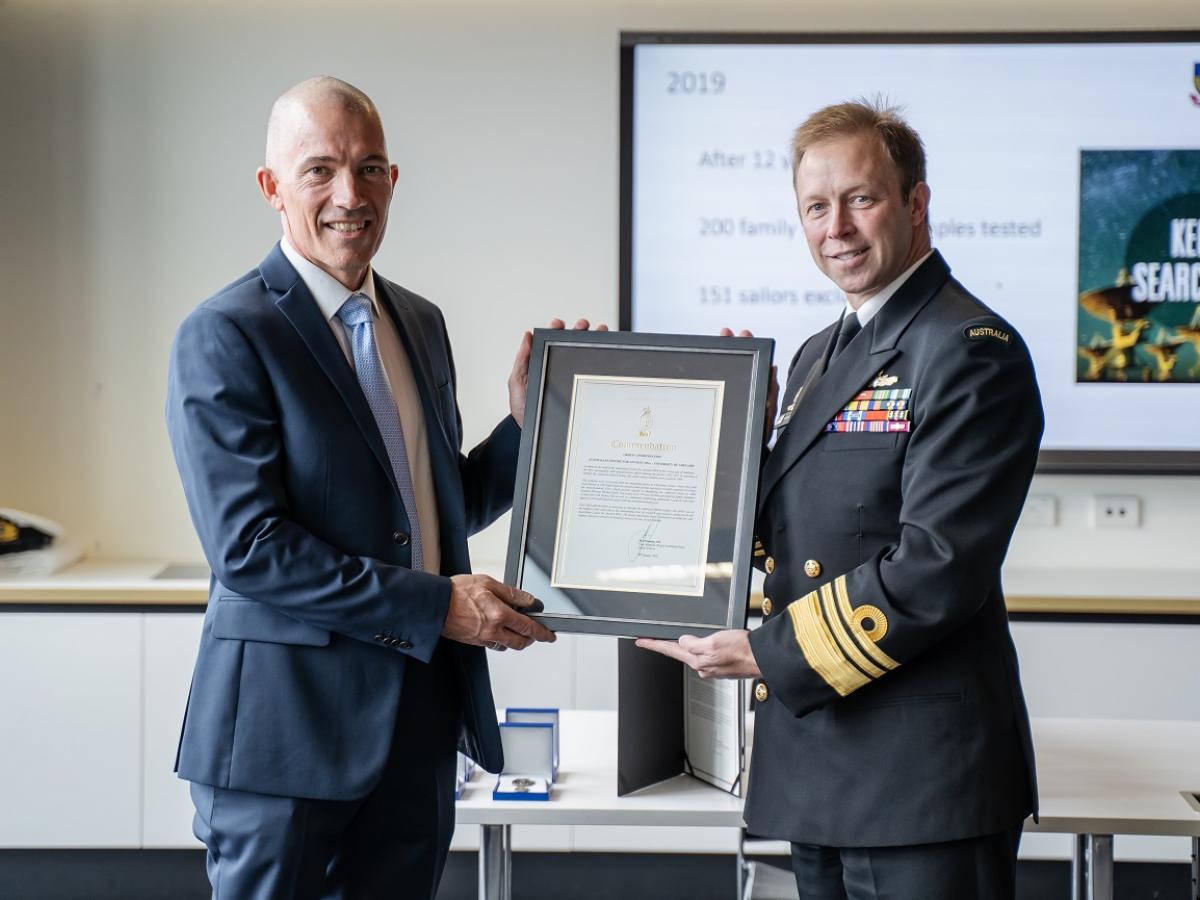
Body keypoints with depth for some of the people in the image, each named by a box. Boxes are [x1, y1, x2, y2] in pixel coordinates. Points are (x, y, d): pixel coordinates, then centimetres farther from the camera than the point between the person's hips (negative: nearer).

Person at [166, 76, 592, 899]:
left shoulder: (421, 324, 12)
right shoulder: (224, 336, -11)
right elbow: (248, 546, -18)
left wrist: (529, 418, 2)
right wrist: (436, 606, -19)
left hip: (421, 724, 7)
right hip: (289, 720, -6)